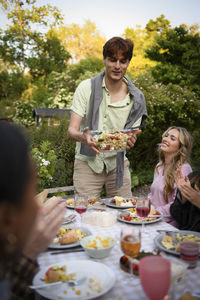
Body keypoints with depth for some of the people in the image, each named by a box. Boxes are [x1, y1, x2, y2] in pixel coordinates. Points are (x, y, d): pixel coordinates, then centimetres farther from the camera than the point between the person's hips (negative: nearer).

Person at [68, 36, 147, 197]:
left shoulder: (136, 98, -1)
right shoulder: (86, 87, -6)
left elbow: (131, 136, 1)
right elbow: (71, 130, -10)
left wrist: (130, 139, -24)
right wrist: (83, 136, -34)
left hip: (117, 162, 2)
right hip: (87, 161, -2)